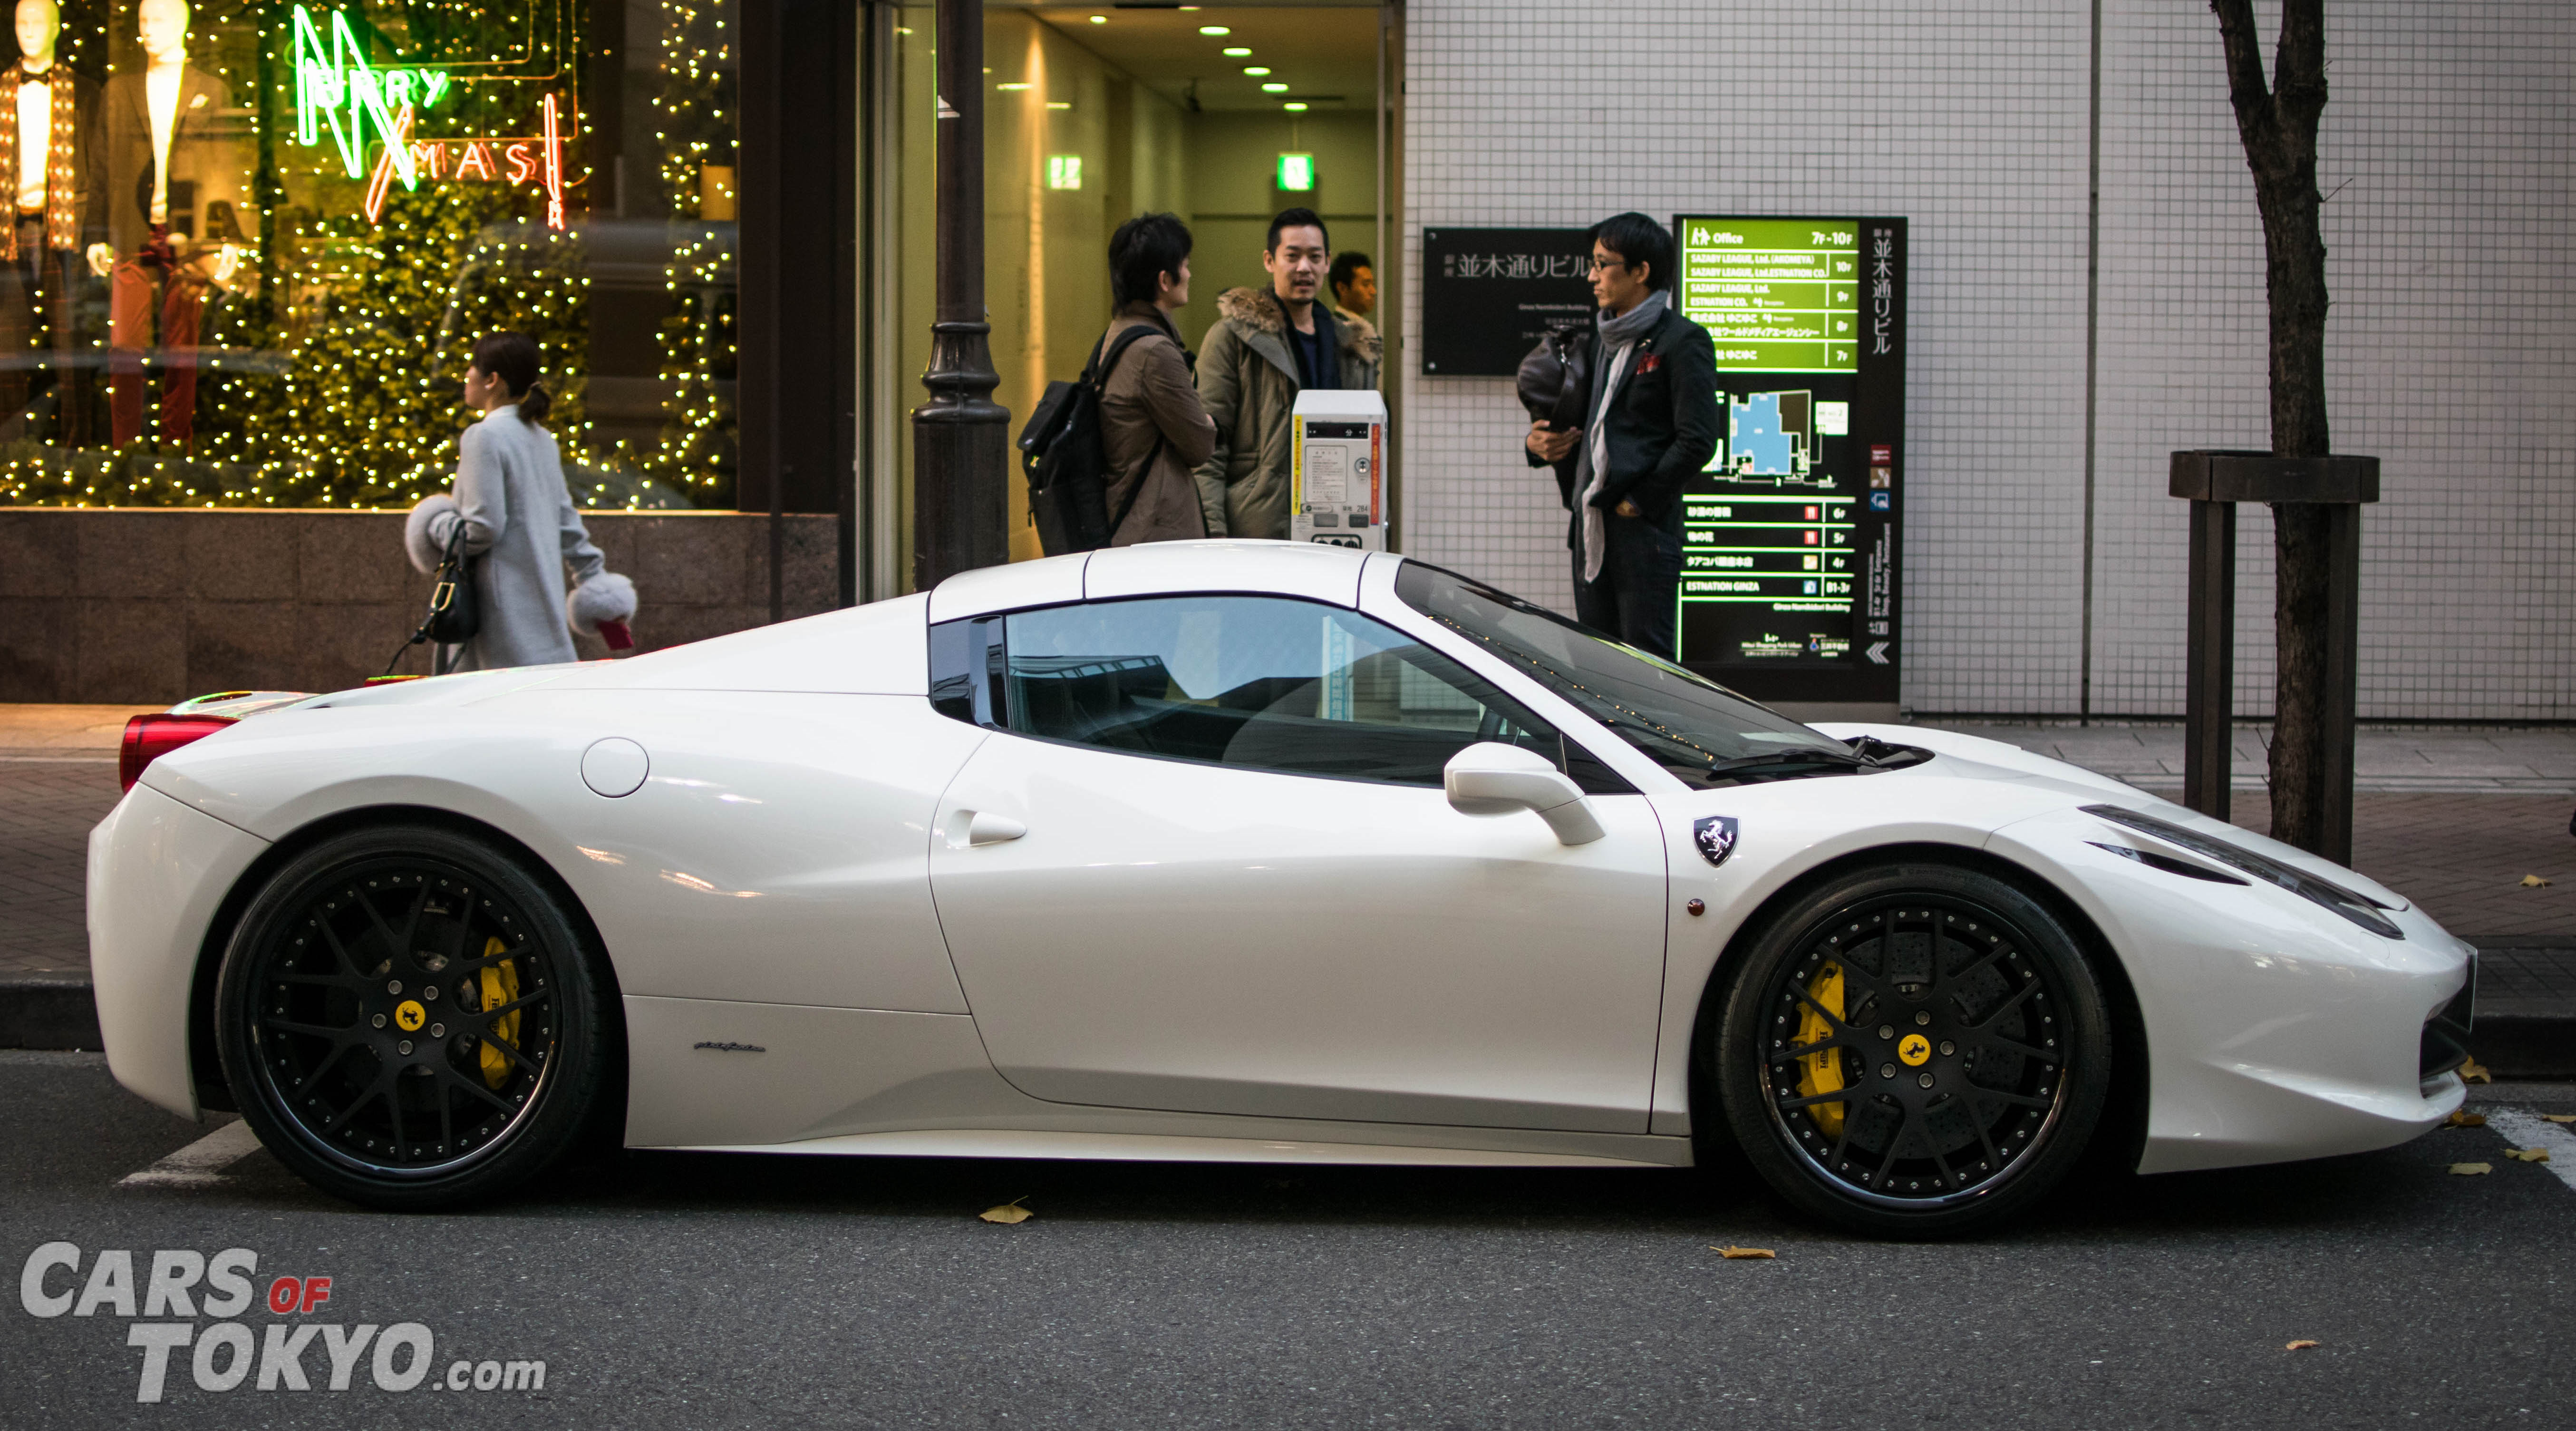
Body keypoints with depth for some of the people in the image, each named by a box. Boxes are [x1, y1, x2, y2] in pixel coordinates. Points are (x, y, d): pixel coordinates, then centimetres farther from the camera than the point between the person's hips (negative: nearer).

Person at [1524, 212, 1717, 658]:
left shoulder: (1681, 341, -7)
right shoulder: (1598, 337, 17)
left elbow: (1697, 441, -12)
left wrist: (1639, 500, -12)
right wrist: (1537, 442, 5)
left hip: (1644, 527, -8)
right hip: (1590, 526, 8)